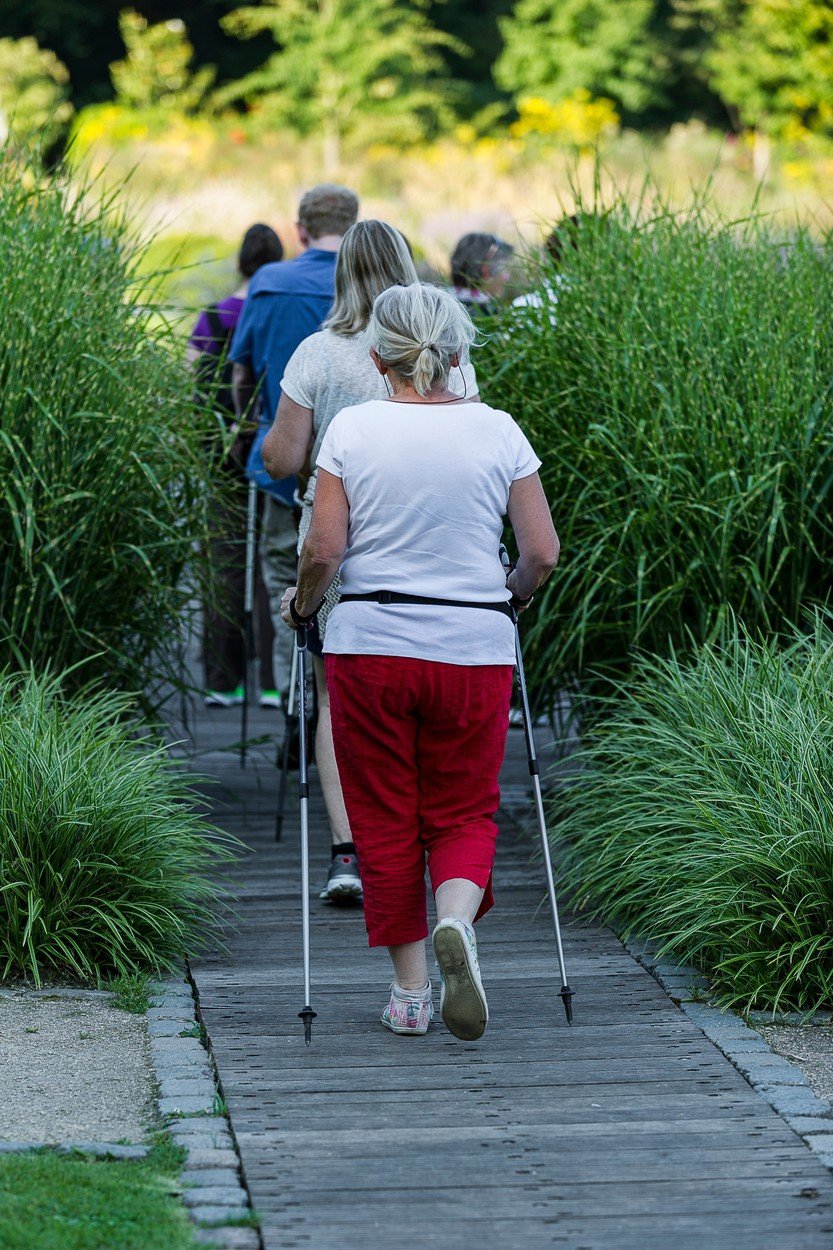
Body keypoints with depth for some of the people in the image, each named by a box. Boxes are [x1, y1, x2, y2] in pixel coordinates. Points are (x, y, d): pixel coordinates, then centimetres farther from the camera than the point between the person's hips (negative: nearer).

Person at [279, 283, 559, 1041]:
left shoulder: (353, 430, -4)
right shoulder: (497, 431, 0)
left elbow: (323, 551, -7)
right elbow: (544, 555, 1)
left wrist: (302, 606, 13)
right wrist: (510, 596, 21)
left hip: (370, 644, 0)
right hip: (474, 650, 1)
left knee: (386, 820, 11)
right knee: (463, 812, 12)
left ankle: (410, 992, 12)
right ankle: (457, 920, -19)